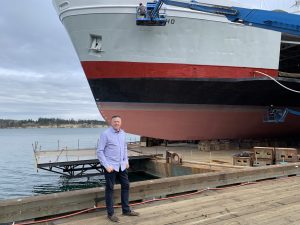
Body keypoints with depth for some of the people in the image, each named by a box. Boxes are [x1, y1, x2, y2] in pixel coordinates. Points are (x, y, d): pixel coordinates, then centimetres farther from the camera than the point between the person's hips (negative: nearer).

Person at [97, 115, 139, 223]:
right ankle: (110, 213, 17)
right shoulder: (105, 134, -13)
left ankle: (126, 210, 26)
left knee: (125, 185, 12)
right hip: (110, 166, -6)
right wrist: (106, 165, -18)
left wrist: (126, 160, 12)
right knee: (110, 189, 4)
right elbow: (99, 151, -13)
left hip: (122, 165, 7)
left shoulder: (122, 133, 6)